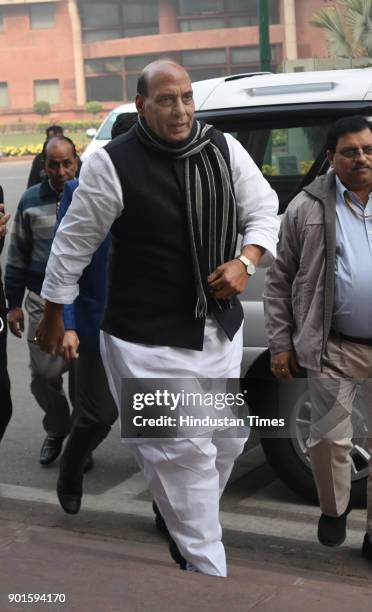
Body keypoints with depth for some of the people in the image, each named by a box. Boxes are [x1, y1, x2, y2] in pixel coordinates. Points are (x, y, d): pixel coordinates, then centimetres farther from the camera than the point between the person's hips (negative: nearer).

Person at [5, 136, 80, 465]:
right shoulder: (31, 201, 4)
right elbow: (18, 256, 9)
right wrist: (14, 303, 8)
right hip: (43, 302, 2)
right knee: (44, 374, 3)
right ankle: (56, 430, 29)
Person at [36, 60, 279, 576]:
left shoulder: (225, 150, 1)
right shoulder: (112, 164, -13)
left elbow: (263, 211, 11)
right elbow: (73, 243, -4)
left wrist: (245, 262, -8)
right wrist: (53, 316, 5)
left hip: (221, 330, 6)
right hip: (149, 341, -6)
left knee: (226, 444, 15)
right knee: (183, 451, -8)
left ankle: (189, 533, 38)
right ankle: (208, 567, 4)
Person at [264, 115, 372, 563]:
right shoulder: (308, 208, 0)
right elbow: (279, 279, 3)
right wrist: (280, 344, -2)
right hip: (334, 348, -2)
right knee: (329, 438, 3)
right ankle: (333, 510, 31)